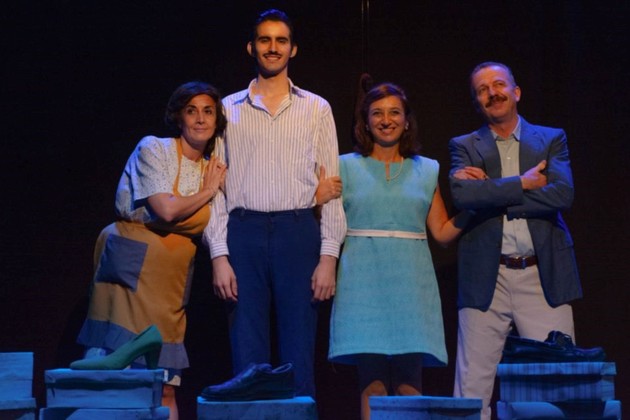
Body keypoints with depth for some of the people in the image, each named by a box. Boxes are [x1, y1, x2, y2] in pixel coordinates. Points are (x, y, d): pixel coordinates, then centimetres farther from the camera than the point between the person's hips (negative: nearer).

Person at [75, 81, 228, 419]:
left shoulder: (212, 168, 14)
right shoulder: (153, 150, -5)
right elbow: (167, 210, -18)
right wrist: (207, 192, -4)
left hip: (174, 273, 6)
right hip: (136, 263, -6)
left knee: (166, 383, 3)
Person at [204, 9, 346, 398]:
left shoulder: (317, 109, 9)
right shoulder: (229, 109, 10)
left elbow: (331, 187, 6)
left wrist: (328, 256, -4)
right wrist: (219, 256, -2)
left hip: (298, 234, 0)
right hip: (244, 233, 1)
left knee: (299, 360, 2)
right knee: (247, 360, 4)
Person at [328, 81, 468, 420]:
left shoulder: (426, 171, 14)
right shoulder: (347, 167, 9)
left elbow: (443, 232, 12)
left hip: (411, 285, 1)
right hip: (364, 283, -1)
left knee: (409, 379, -4)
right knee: (372, 379, -6)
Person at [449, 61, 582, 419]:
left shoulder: (551, 139, 11)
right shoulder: (464, 146, 11)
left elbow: (562, 195, -7)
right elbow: (462, 194, -10)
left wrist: (490, 190, -8)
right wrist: (523, 183, -8)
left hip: (544, 276, 0)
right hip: (486, 278, 0)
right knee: (473, 387, -1)